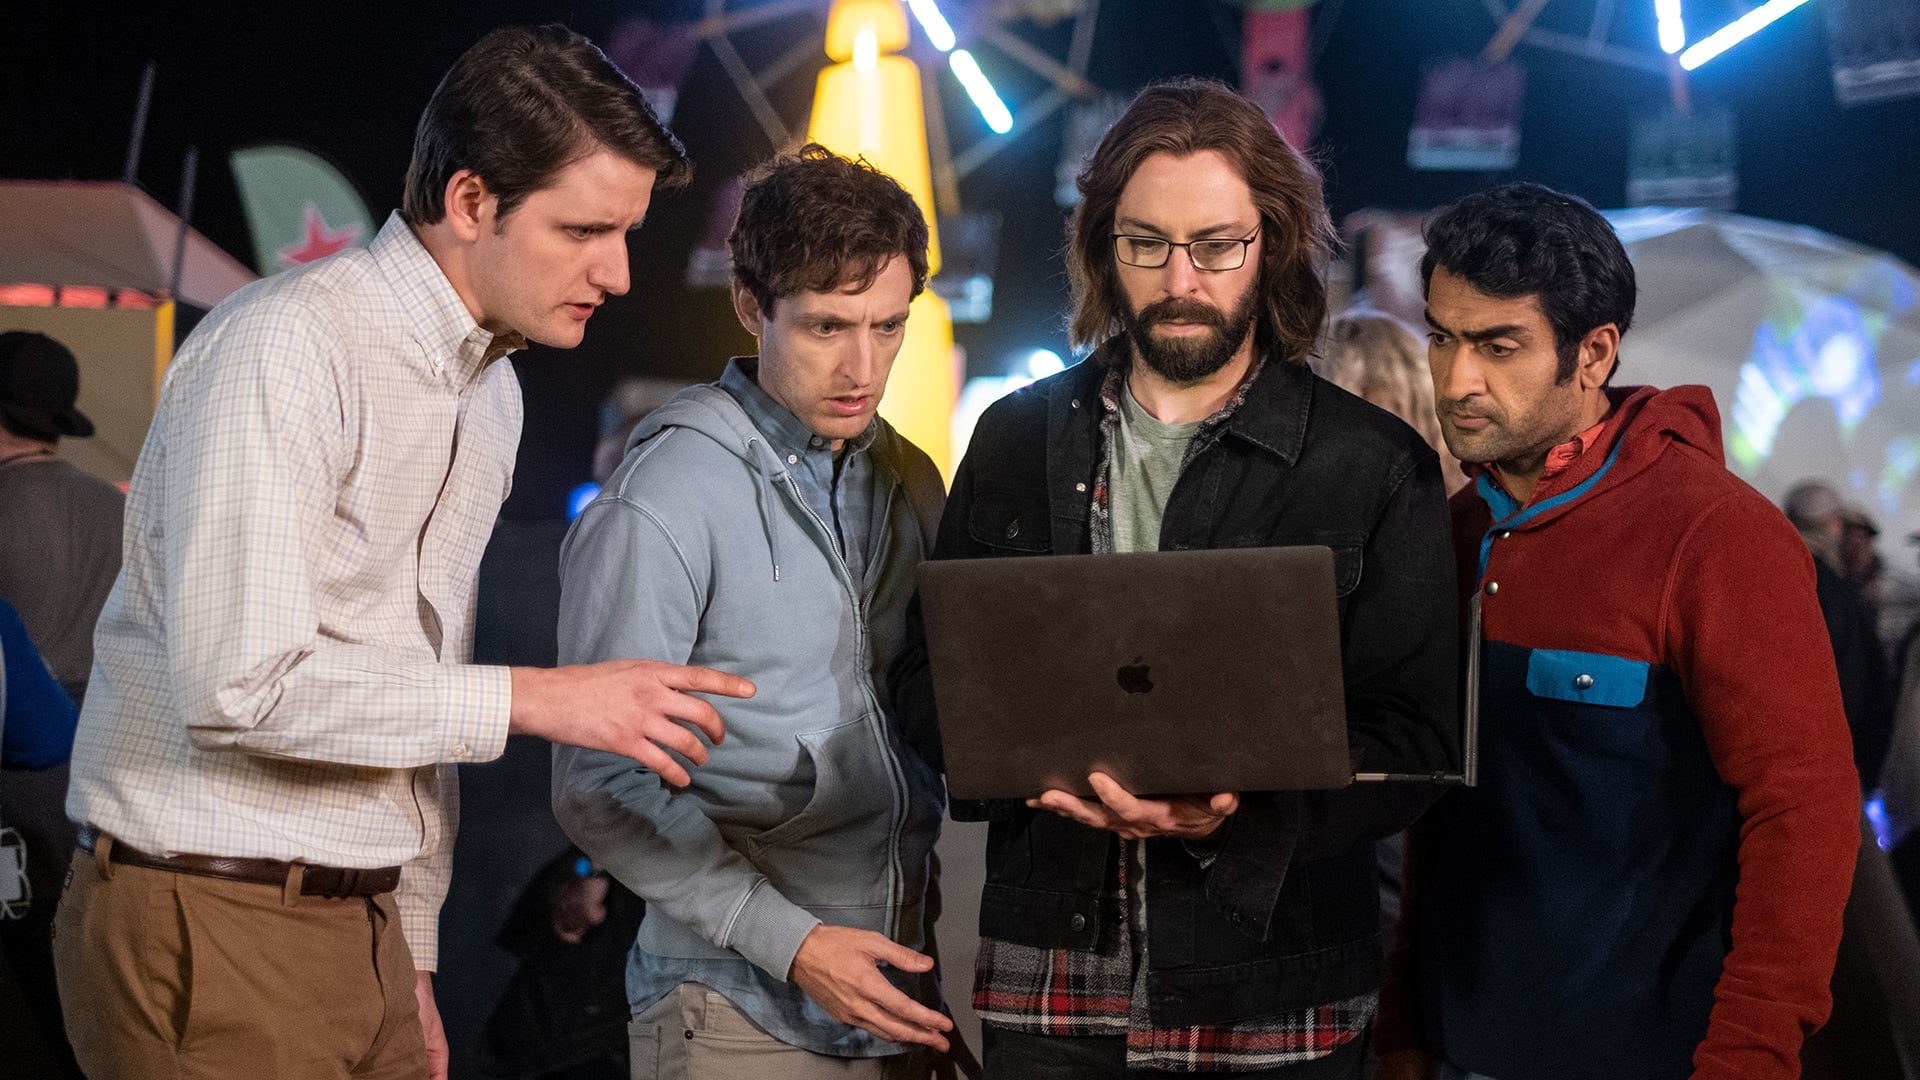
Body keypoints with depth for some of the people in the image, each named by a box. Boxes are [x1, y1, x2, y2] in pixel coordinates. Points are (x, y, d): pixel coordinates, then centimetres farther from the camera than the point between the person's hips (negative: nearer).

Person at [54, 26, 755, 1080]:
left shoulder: (491, 394, 14)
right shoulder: (285, 342, -15)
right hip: (208, 920, -8)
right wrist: (536, 698, -19)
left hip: (359, 922, 8)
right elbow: (237, 684, -23)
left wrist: (412, 955, 17)